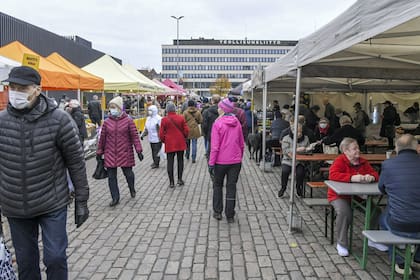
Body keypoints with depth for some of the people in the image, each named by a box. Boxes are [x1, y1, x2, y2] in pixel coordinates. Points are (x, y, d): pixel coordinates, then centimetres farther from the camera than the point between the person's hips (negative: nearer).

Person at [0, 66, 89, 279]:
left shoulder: (58, 120, -13)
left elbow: (76, 162, -8)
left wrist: (81, 201, -5)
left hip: (53, 205, -3)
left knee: (56, 258, 3)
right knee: (25, 262, 17)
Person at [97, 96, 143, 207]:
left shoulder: (128, 121, -2)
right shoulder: (107, 122, 5)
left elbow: (134, 136, -3)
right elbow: (102, 138, 9)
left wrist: (139, 150, -9)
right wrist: (99, 152, 12)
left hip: (125, 153, -2)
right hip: (110, 154, 2)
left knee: (128, 173, 7)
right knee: (111, 177, 5)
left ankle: (132, 188, 39)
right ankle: (115, 198, 18)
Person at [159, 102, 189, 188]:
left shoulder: (164, 120, -7)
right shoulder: (181, 118, -5)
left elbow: (161, 134, -5)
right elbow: (186, 130, -3)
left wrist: (164, 141, 14)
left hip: (169, 144, -1)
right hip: (180, 143, 1)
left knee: (170, 162, 6)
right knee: (180, 160, 14)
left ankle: (171, 182, 7)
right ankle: (180, 179, 17)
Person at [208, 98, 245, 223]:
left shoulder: (218, 123, -12)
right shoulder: (237, 122, 2)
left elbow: (215, 146, -14)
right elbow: (242, 144, 9)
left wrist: (211, 163, -9)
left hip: (221, 161, -3)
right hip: (235, 161, 3)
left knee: (217, 185, 16)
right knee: (231, 187, 9)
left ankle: (217, 212, 20)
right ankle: (230, 216, 14)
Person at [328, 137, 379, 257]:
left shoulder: (363, 162, 7)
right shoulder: (340, 161, -11)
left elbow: (374, 173, 8)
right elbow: (333, 175, -27)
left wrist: (371, 177, -19)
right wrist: (352, 178, -37)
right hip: (339, 196, -5)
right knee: (344, 212, -31)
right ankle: (342, 244, -9)